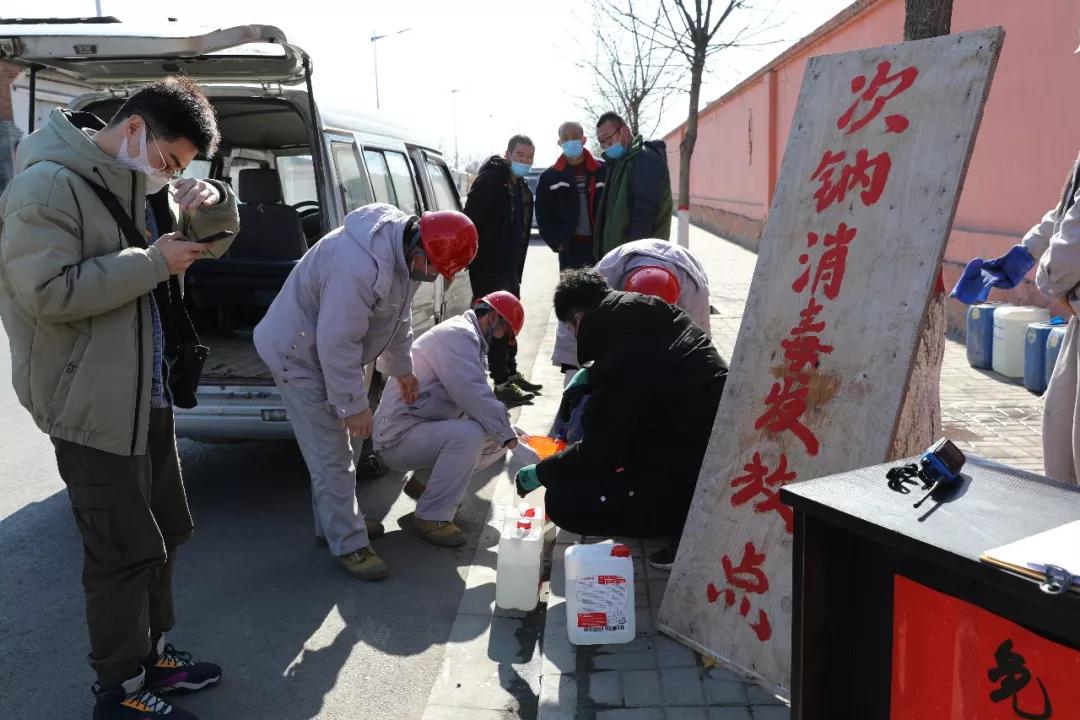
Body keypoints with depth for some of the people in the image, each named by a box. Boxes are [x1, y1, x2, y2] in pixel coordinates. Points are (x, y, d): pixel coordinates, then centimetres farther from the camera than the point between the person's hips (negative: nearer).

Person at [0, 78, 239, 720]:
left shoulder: (145, 186, 9)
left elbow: (210, 242, 19)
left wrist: (212, 204, -3)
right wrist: (152, 263, -22)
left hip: (149, 396, 9)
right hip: (94, 405, -9)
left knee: (165, 532, 19)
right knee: (127, 550, 0)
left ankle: (149, 652, 37)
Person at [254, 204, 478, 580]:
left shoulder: (405, 243, -7)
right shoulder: (360, 267, -39)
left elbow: (398, 316, 10)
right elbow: (337, 345, -33)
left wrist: (402, 368, 17)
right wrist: (354, 404, -24)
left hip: (331, 347, 10)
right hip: (300, 354, -10)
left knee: (346, 444, 18)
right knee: (332, 455, -6)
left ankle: (334, 523, 34)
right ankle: (349, 545, 6)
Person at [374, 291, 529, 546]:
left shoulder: (468, 337, 16)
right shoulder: (458, 334, -17)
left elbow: (475, 396, 15)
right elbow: (473, 395, -27)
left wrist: (507, 432, 2)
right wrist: (508, 434, -19)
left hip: (425, 428, 10)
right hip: (399, 435, -10)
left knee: (498, 440, 3)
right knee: (468, 435, -32)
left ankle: (423, 482, 14)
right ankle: (432, 518, -18)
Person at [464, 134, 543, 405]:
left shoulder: (523, 189, 16)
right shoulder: (489, 180, -12)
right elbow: (471, 220, -20)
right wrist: (474, 258, -23)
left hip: (509, 269, 9)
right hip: (488, 267, -9)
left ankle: (511, 373, 28)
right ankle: (502, 383, -5)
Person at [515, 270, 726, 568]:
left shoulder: (624, 353, -21)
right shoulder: (658, 315, 3)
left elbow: (598, 452, -14)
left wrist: (540, 473, 2)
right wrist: (589, 375, 15)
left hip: (693, 476, -9)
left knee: (563, 502, -6)